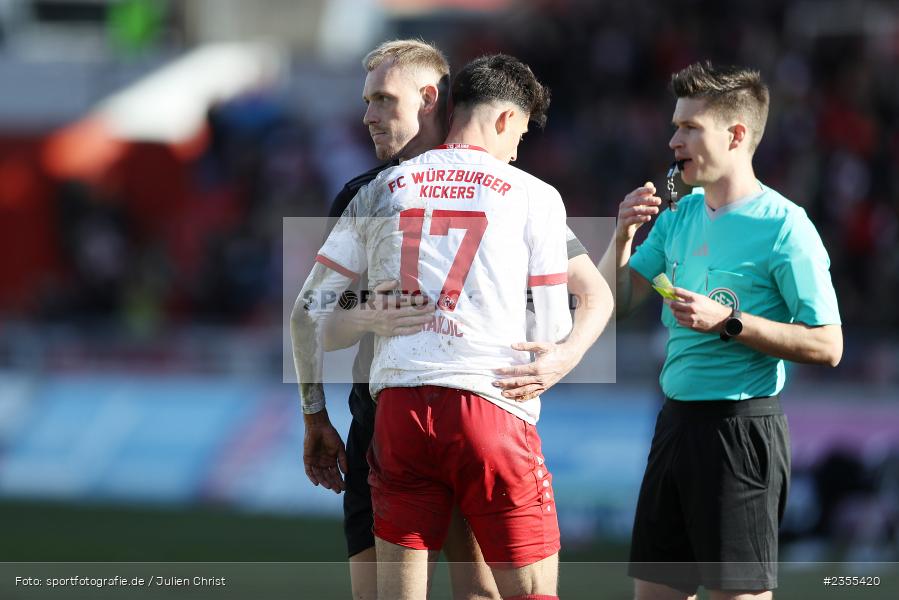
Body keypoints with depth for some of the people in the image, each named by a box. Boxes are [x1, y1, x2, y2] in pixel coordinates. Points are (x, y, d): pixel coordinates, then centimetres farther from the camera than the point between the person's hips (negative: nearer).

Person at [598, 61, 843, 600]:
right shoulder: (678, 216, 11)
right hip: (677, 422, 8)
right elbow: (612, 305, 13)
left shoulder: (782, 225, -12)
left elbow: (827, 346, -14)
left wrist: (728, 322, -20)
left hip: (743, 428, -8)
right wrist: (623, 237, -3)